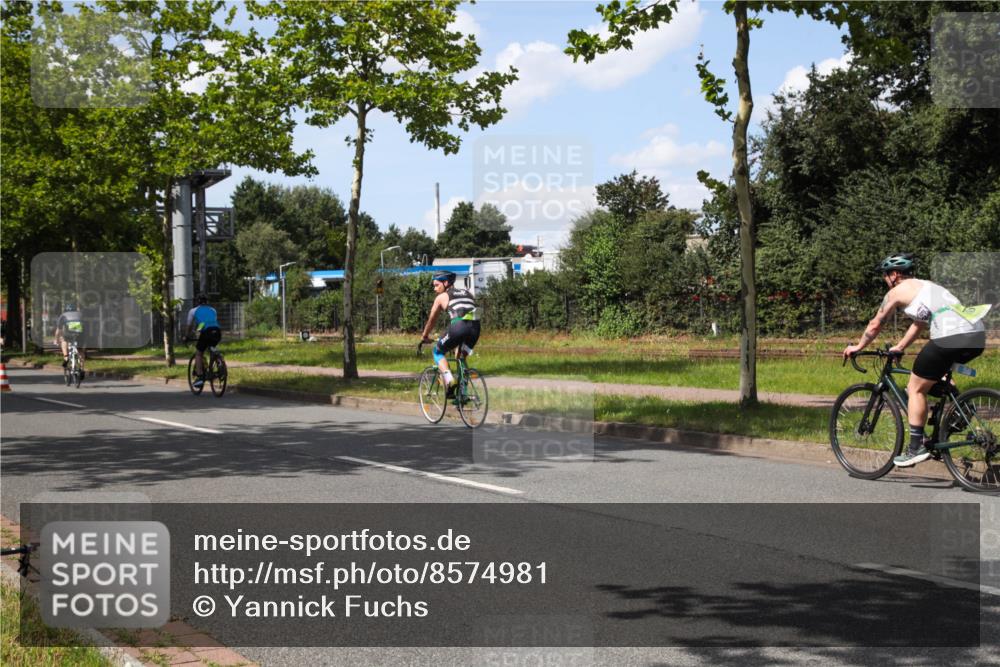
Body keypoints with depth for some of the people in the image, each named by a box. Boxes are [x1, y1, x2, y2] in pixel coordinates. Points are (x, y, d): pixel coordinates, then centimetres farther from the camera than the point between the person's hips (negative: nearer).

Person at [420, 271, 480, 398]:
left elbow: (431, 320, 24)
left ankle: (449, 380, -6)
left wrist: (425, 337, 40)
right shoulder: (467, 293, 31)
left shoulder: (441, 297, 17)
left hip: (459, 326, -5)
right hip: (475, 327, 5)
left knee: (438, 351, 18)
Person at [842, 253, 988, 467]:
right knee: (935, 372, 34)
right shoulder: (926, 286, 32)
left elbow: (875, 325, 18)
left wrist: (858, 347, 33)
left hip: (950, 337, -8)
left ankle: (916, 447, 4)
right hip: (978, 336, 8)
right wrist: (899, 348, 50)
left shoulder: (897, 291, 9)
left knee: (916, 389, 6)